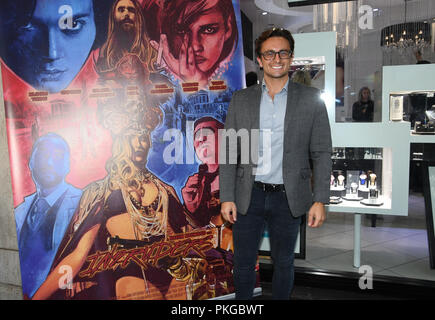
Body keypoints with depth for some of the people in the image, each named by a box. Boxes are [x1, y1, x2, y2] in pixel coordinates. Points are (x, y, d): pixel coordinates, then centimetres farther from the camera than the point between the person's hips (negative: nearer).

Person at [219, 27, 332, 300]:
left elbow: (322, 153, -1)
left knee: (284, 263, 16)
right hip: (249, 196, 1)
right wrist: (227, 197, -3)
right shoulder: (241, 99, 3)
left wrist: (320, 200, -8)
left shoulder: (311, 99, 0)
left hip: (288, 198, -1)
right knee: (244, 264, 13)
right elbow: (228, 151, 2)